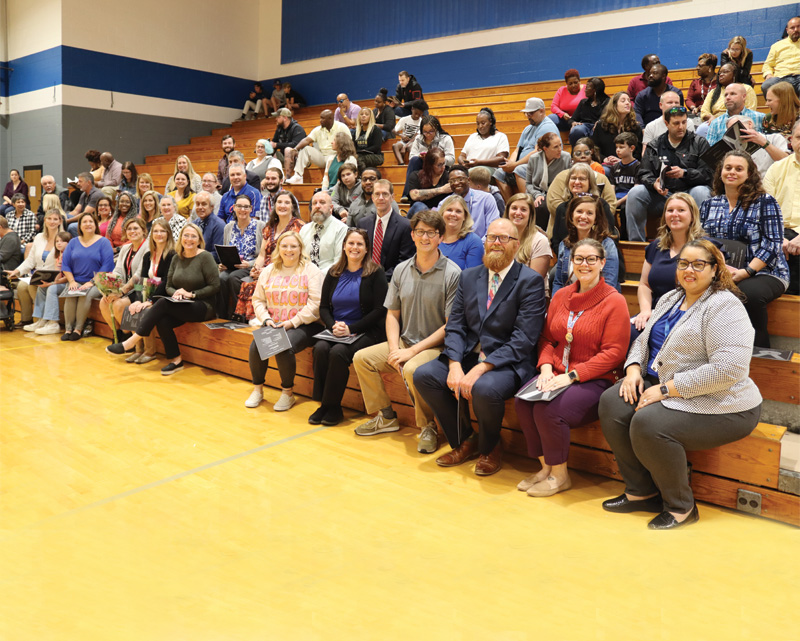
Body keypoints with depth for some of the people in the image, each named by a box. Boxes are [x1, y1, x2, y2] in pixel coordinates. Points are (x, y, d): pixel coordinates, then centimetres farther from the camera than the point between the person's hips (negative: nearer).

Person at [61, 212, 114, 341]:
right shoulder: (73, 242, 14)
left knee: (86, 295, -32)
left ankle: (78, 329, -22)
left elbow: (107, 266, -8)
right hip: (76, 281, 3)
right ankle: (68, 329, -21)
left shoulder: (103, 242, 1)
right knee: (70, 295, -27)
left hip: (96, 283, -3)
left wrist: (91, 282, -15)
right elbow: (65, 264, 11)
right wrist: (71, 281, -5)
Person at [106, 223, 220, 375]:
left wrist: (191, 294, -15)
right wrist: (176, 293, -7)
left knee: (163, 303, -27)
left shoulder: (205, 257, -6)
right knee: (162, 321, -27)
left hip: (203, 307, -5)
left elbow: (215, 286, -9)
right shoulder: (177, 258, 12)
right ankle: (176, 360, -12)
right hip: (181, 307, 5)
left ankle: (132, 341, -22)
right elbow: (168, 286, 15)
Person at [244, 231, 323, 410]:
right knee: (255, 346, -21)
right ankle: (257, 389, 3)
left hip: (303, 325, -4)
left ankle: (288, 393, -7)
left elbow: (315, 303, -10)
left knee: (283, 348, -30)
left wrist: (293, 322, -16)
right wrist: (266, 319, -5)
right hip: (273, 324, 5)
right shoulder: (269, 271, 14)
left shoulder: (311, 270, -1)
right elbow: (258, 299, 14)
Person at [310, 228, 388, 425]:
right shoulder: (334, 273, 13)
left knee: (338, 352, -30)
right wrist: (333, 326, -10)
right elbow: (323, 307, 12)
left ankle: (332, 406, -15)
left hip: (366, 332, -4)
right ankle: (323, 404, -15)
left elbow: (379, 310, -7)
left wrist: (351, 329, -15)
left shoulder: (375, 273, -1)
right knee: (320, 348, -26)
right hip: (335, 331, 4)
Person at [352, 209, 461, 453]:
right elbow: (392, 314, 10)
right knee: (362, 358, -6)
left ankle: (428, 427, -10)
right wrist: (394, 349, -8)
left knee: (412, 369, -34)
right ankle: (386, 417, 9)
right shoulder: (401, 270, 6)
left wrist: (412, 351, -18)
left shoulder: (452, 273, -12)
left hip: (437, 346, -6)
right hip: (404, 343, 7)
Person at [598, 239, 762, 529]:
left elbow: (728, 370, -26)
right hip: (663, 387, 9)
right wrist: (634, 368, -3)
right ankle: (641, 492, 0)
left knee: (647, 423, -30)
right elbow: (645, 339, 21)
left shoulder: (724, 307, -16)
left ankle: (681, 507, -6)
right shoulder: (669, 299, 13)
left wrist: (666, 389, -23)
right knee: (612, 403, -12)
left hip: (718, 405, -8)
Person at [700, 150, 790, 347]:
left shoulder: (765, 202, 2)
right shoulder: (709, 205, 15)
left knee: (747, 294, -38)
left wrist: (746, 272, -17)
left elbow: (773, 244, -5)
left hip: (763, 273, -3)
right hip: (721, 274, 3)